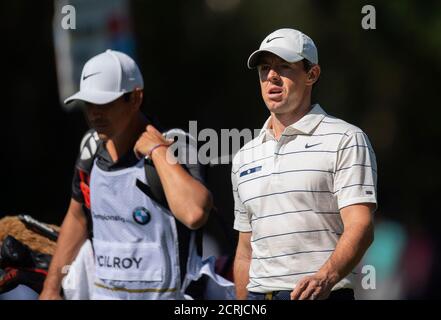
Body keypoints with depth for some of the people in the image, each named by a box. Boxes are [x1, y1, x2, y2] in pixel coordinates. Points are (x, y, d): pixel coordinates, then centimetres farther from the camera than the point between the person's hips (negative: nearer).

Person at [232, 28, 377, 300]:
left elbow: (360, 227, -12)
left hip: (325, 296, -5)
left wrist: (326, 277, -29)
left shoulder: (346, 140, -1)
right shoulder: (245, 157, 17)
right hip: (259, 296, 5)